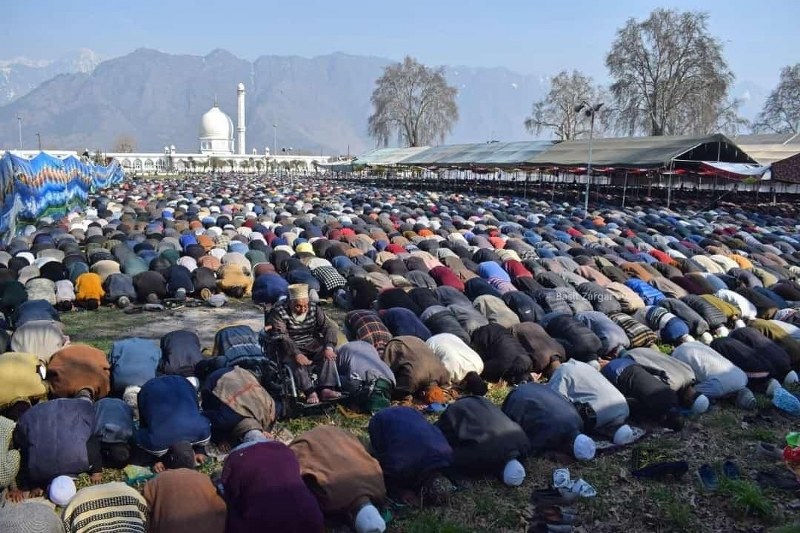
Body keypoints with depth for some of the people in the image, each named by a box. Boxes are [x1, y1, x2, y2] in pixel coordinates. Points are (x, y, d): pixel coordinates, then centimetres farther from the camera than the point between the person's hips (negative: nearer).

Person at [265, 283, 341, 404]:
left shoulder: (314, 308, 0)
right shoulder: (279, 312, -14)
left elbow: (330, 327, -6)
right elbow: (280, 337, -26)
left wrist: (329, 347, -25)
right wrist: (296, 354, -41)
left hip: (313, 344, 4)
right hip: (290, 348, -4)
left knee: (328, 355, -23)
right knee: (296, 361, -35)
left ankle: (325, 389, -31)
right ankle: (310, 392, -37)